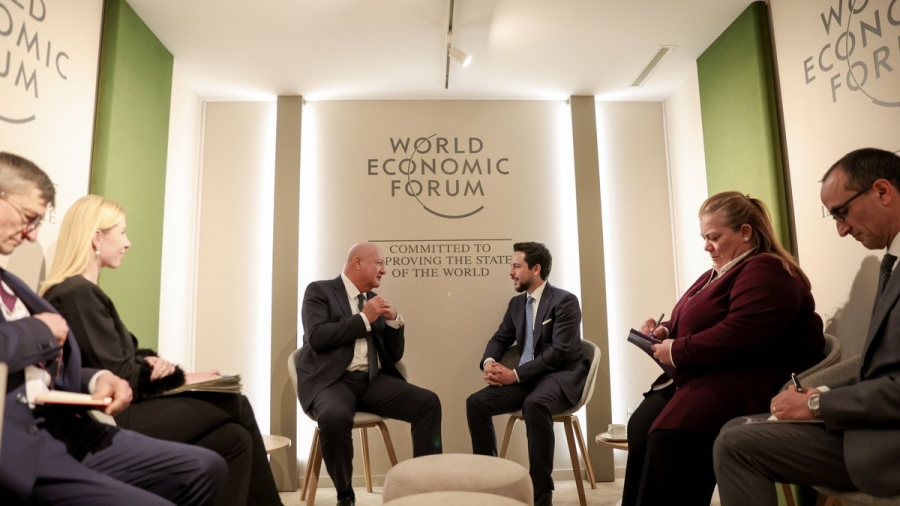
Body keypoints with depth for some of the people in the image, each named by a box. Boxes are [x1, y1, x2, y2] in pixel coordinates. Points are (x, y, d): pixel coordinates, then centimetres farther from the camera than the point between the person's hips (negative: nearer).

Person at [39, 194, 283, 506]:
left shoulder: (81, 290, 15)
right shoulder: (77, 294, -17)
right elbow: (118, 378, -20)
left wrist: (150, 361, -6)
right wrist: (179, 377, -7)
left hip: (113, 412, 9)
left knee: (235, 438, -6)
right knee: (236, 405, -10)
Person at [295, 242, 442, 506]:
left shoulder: (375, 300, 18)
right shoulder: (319, 291, 3)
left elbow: (394, 355, 16)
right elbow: (317, 337, -15)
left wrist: (394, 320, -1)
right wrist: (364, 318, -10)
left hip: (372, 379, 5)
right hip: (332, 380, -5)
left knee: (428, 402, -17)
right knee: (335, 417, -37)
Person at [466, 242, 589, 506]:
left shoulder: (565, 301, -9)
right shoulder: (516, 303, 14)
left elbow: (559, 352, -18)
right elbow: (500, 338, 16)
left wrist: (515, 374, -22)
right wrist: (489, 362, -9)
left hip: (561, 376, -6)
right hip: (527, 377, 7)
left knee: (535, 404, -39)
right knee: (476, 402, -16)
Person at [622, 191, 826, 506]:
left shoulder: (766, 271, -12)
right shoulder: (718, 273, 20)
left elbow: (737, 336, -25)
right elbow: (695, 325, 27)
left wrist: (677, 352, -16)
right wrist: (665, 331, 5)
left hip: (754, 379, -9)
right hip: (709, 374, 10)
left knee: (670, 436, -30)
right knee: (641, 424, -12)